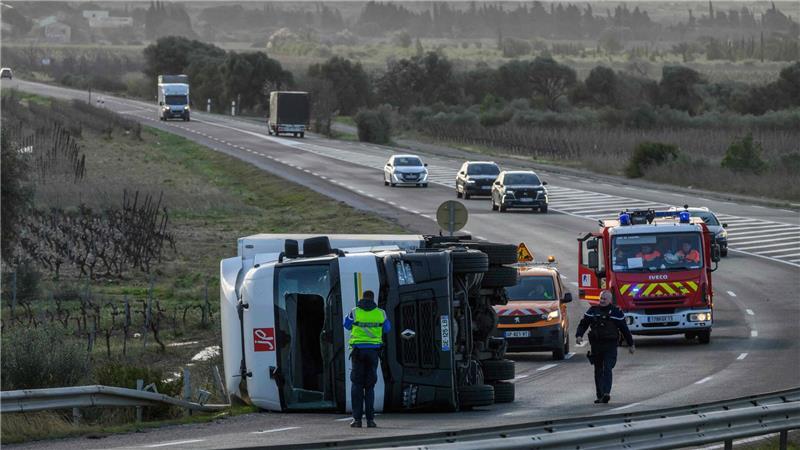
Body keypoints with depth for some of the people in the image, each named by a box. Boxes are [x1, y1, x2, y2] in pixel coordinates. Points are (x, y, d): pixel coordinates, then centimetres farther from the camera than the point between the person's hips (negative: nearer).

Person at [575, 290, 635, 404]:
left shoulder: (616, 312, 4)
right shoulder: (592, 311, 9)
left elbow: (624, 329, 10)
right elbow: (583, 324, 9)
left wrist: (630, 344, 15)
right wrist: (579, 335, -10)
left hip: (610, 346, -3)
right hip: (596, 345, 3)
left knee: (607, 369, -16)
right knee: (598, 371, 7)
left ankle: (606, 393, -25)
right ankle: (600, 395, 14)